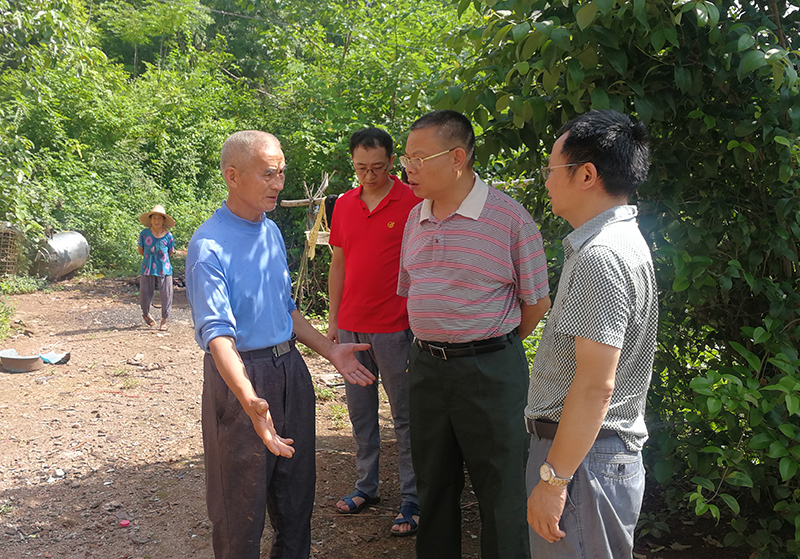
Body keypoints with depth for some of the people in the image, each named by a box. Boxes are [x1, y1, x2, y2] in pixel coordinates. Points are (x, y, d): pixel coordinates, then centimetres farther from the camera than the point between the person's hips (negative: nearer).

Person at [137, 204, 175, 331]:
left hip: (164, 270, -1)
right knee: (145, 294, 8)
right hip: (147, 270, 1)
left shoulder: (168, 236, -5)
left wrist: (160, 259, 7)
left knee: (166, 295, 0)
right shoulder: (144, 234, -4)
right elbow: (141, 250, 8)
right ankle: (146, 314, 37)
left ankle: (164, 320, 16)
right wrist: (150, 257, 7)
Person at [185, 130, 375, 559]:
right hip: (241, 375, -8)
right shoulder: (209, 247, -17)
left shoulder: (272, 233, 9)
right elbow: (218, 333, -28)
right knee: (242, 507, 5)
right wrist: (251, 402, -41)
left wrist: (330, 351, 12)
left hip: (290, 369, 8)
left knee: (296, 495, 19)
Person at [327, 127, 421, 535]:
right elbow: (338, 264, 14)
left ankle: (412, 500, 10)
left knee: (405, 416, 2)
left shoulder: (413, 203, -8)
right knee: (360, 413, 14)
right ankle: (366, 486, 27)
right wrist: (333, 320, 12)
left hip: (394, 329, -5)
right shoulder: (344, 204, 8)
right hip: (351, 328, 6)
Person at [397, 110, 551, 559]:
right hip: (426, 366, 6)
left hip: (489, 370, -6)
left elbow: (537, 302, -5)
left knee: (501, 491, 3)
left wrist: (492, 349, 3)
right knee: (434, 483, 17)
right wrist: (431, 347, 13)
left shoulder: (508, 216, -11)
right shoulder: (415, 218, 9)